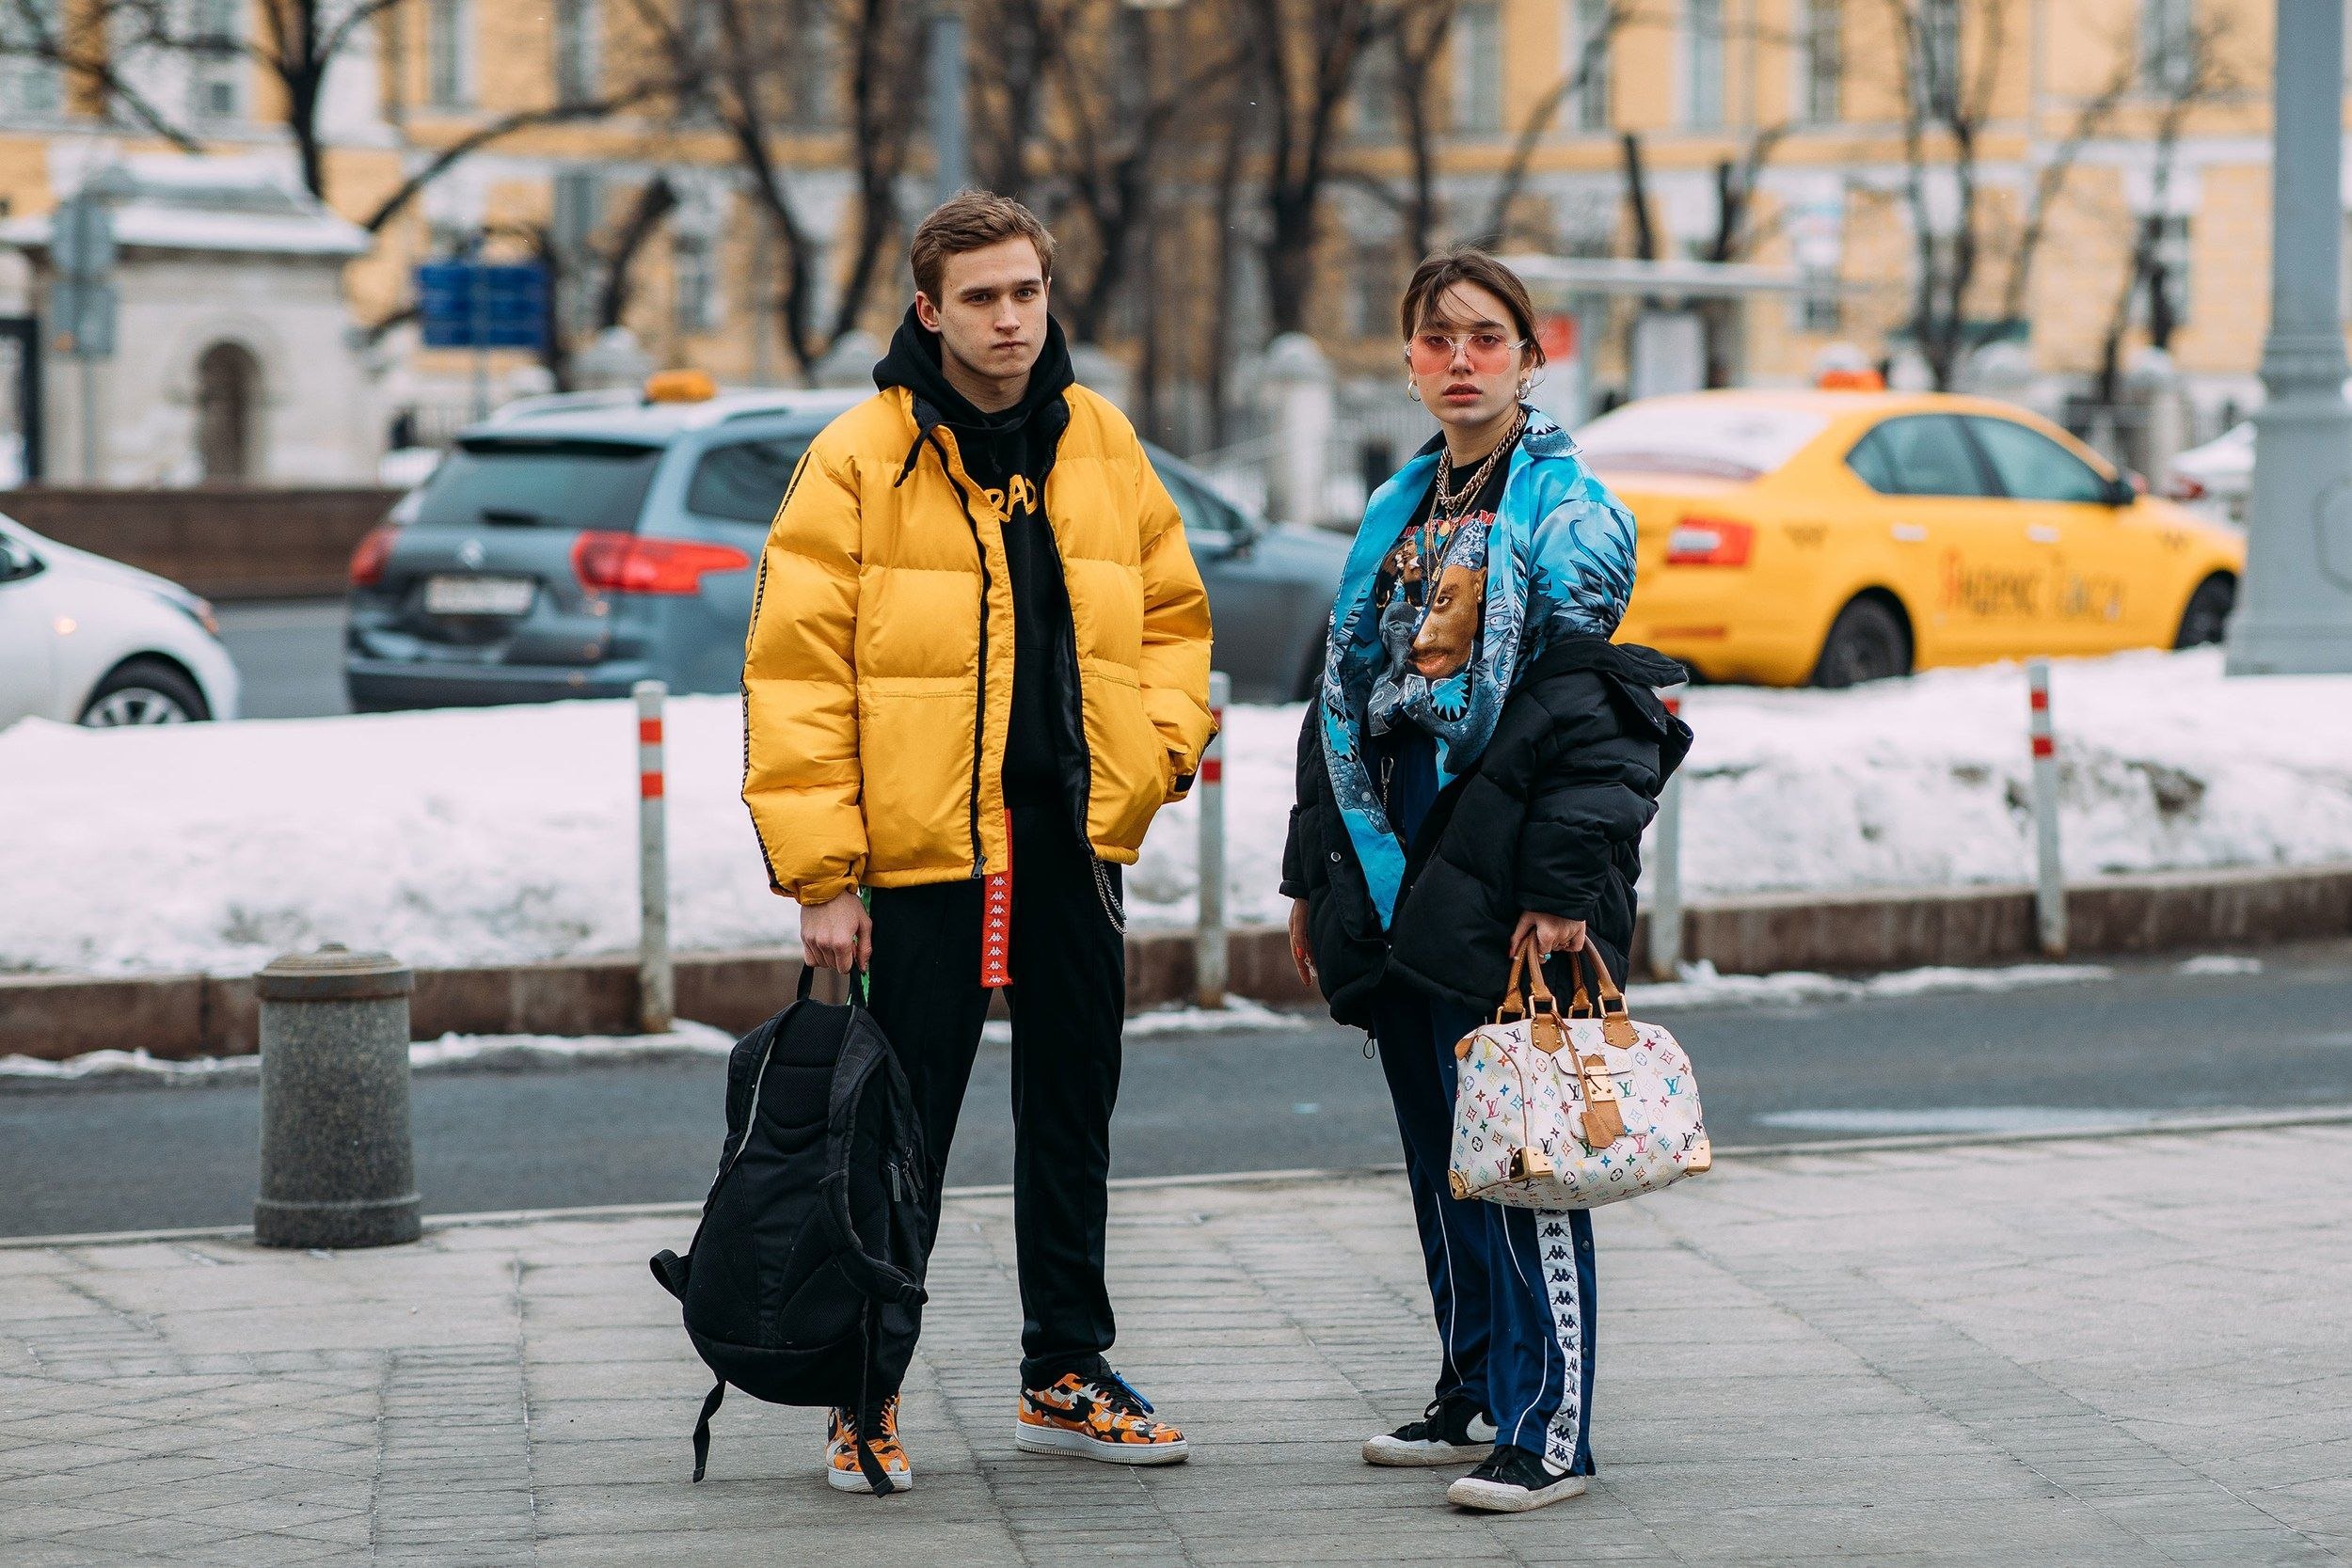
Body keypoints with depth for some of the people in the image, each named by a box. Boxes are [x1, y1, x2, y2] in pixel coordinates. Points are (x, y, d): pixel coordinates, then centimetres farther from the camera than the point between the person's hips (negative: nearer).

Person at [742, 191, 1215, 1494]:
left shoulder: (1101, 444, 7)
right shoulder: (862, 458, -9)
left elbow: (1170, 607, 19)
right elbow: (797, 669, -11)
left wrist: (1161, 741, 1)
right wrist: (821, 874, -14)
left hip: (1073, 840, 5)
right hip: (920, 847, -5)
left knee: (1074, 1110, 13)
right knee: (902, 1134, -1)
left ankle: (1066, 1374, 25)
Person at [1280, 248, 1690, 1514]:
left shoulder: (1565, 508, -5)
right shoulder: (1396, 513, 17)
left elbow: (1580, 705, -12)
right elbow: (1343, 696, 20)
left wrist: (1563, 885, -19)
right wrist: (1314, 874, 17)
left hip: (1503, 871, -7)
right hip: (1395, 865, 7)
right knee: (1438, 1153, 13)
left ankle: (1546, 1429, -6)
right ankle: (1473, 1394, 23)